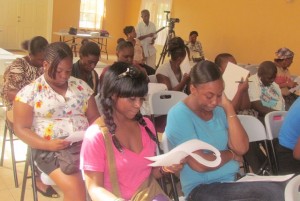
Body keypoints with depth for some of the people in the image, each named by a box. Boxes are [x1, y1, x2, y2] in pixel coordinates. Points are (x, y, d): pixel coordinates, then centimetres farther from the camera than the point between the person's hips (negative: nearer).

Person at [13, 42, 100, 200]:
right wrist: (47, 145, -17)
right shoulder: (30, 92, 0)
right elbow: (21, 129, -2)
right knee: (75, 188, -28)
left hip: (84, 144, 4)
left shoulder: (81, 86, 12)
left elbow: (94, 117, 13)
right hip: (49, 150, -4)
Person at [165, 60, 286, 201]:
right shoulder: (179, 115, -12)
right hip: (202, 188, -7)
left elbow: (241, 148, -3)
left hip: (233, 180, 7)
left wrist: (228, 107, -5)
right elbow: (200, 164, -20)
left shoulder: (218, 110, 8)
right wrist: (230, 154, -2)